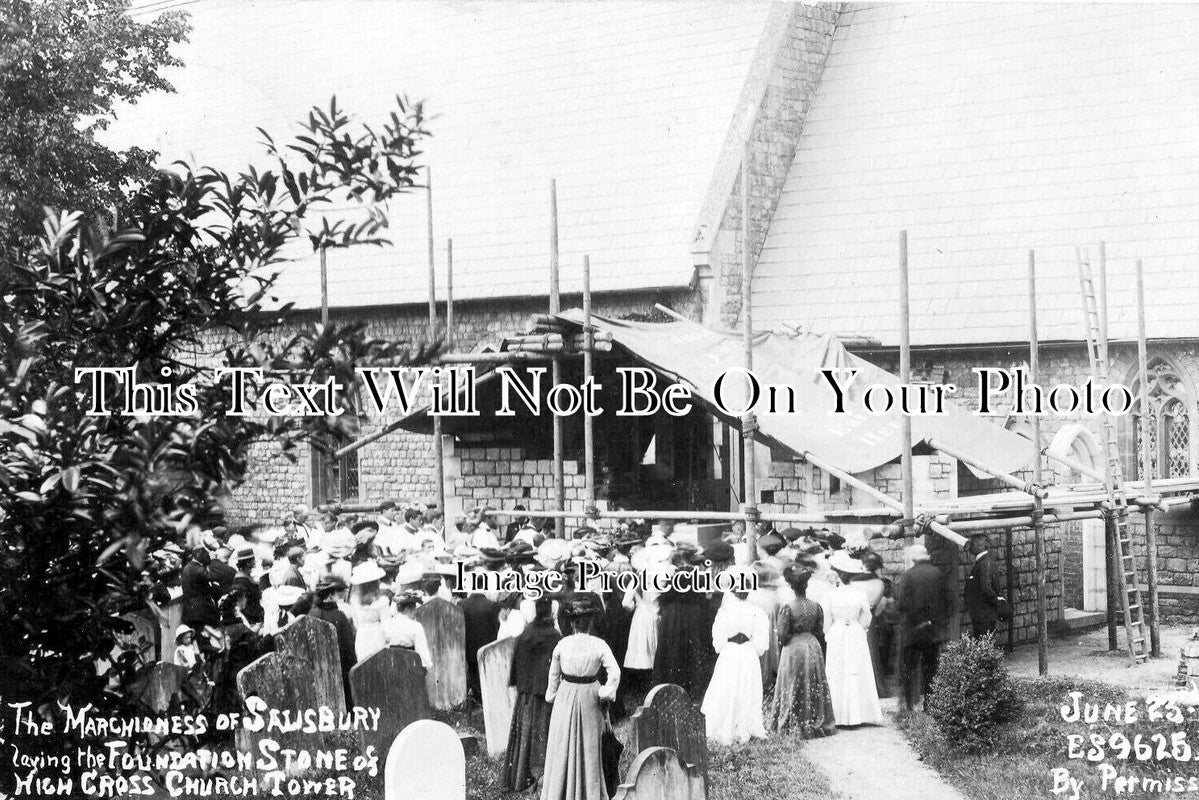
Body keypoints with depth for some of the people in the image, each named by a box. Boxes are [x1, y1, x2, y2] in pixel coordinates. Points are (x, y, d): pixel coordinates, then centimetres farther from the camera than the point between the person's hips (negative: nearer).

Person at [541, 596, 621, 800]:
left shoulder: (562, 645, -8)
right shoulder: (599, 645, -12)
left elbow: (554, 674, 2)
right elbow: (615, 673, -18)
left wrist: (552, 695, 14)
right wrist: (606, 693, -6)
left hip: (566, 697, 0)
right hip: (589, 698, 0)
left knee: (563, 744, 11)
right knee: (589, 745, 13)